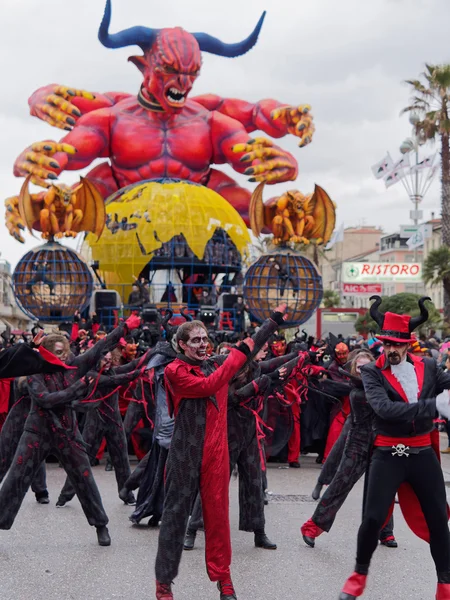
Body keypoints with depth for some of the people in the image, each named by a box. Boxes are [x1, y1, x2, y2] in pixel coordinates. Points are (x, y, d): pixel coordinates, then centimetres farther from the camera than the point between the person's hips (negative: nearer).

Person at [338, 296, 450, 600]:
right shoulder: (372, 372, -9)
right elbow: (384, 408, -25)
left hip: (423, 454, 3)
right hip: (388, 456, -3)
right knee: (373, 518, -2)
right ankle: (359, 575, 21)